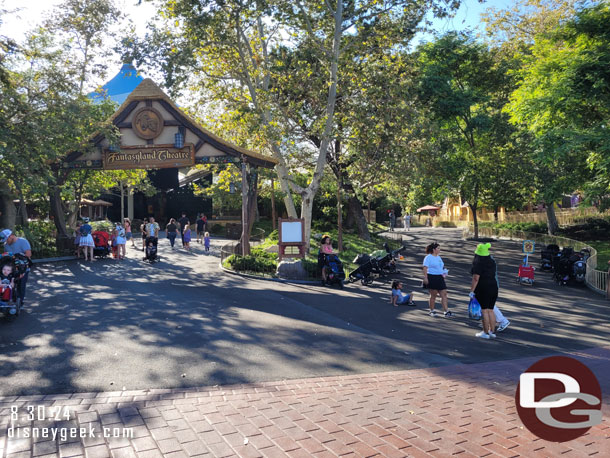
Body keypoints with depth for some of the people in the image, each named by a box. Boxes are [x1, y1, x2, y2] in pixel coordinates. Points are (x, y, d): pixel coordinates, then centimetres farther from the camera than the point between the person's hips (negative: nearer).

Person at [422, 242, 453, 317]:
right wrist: (425, 278, -22)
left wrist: (444, 272, 8)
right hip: (432, 278, -7)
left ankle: (446, 311, 1)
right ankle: (432, 311, 15)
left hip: (440, 278, 7)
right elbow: (425, 268, -14)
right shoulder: (428, 257, -7)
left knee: (444, 295, 1)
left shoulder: (438, 257, 17)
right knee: (433, 295, 1)